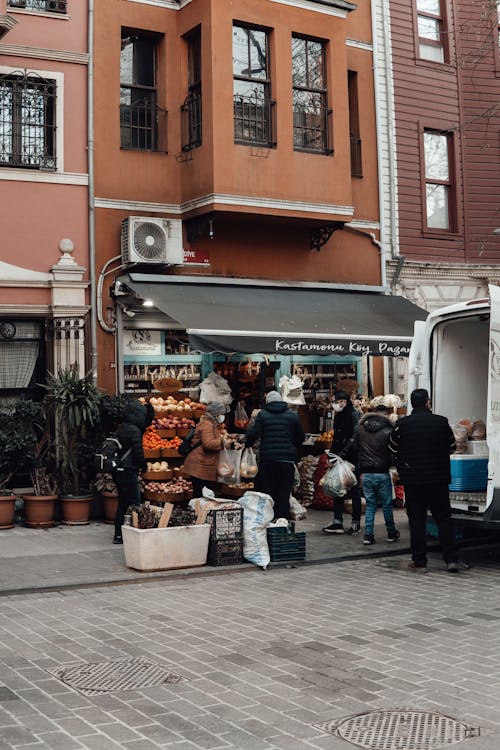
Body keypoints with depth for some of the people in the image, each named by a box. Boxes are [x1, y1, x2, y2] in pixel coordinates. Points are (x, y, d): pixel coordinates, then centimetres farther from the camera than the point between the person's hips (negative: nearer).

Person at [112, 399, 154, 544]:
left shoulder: (121, 427, 10)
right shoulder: (134, 430, -15)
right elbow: (138, 452, -15)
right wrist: (144, 466, -1)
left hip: (118, 471, 9)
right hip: (128, 471, -9)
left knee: (122, 503, 15)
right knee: (134, 503, -4)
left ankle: (118, 534, 19)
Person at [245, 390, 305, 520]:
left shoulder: (262, 414, 0)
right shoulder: (293, 415, 6)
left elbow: (253, 434, -8)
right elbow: (301, 437, 11)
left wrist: (247, 444, 11)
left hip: (267, 459, -1)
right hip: (287, 459, 1)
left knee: (267, 491, 6)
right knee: (284, 494, 5)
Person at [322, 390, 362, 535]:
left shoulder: (354, 415, -9)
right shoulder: (339, 416, 15)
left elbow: (354, 438, -17)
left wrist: (342, 454, -21)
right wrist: (333, 454, 11)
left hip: (352, 458, -8)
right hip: (339, 458, 8)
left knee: (354, 490, 2)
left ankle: (356, 523, 10)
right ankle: (337, 523, 7)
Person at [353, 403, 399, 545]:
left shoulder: (360, 429, 5)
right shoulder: (388, 431, -9)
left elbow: (355, 449, 12)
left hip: (366, 473, 3)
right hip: (382, 473, -3)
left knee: (370, 504, 11)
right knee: (387, 504, 9)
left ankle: (368, 535, 5)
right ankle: (391, 534, 20)